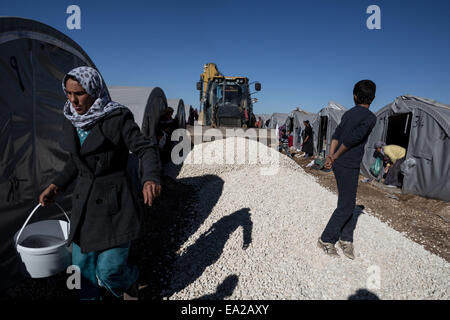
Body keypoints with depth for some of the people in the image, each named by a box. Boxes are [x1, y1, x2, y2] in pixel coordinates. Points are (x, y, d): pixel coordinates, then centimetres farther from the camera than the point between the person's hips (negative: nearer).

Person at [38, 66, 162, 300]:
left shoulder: (118, 118, -14)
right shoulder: (71, 119, 6)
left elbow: (146, 150, -13)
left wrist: (151, 179, -31)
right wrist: (56, 186, 11)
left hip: (115, 204, -6)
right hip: (84, 203, 6)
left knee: (109, 271, -3)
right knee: (83, 265, 16)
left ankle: (130, 279, 33)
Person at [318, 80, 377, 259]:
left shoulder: (348, 114, 11)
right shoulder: (370, 118, -11)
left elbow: (336, 135, 1)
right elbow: (352, 139, -18)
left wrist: (330, 156, -8)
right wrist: (336, 157, -7)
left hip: (340, 164, 8)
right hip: (348, 166, -8)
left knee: (349, 203, 15)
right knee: (346, 206, 1)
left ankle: (346, 239, 22)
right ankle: (326, 240, 10)